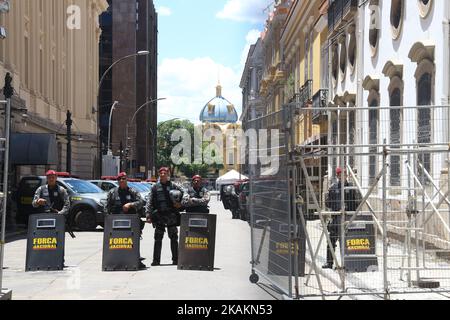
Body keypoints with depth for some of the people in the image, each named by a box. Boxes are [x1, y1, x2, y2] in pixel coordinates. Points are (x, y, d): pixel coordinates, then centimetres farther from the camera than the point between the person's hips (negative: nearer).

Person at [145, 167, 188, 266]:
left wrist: (181, 203, -12)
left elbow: (185, 193, 4)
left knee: (174, 238, 4)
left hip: (171, 215, -1)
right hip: (159, 215, 1)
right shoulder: (155, 187, 8)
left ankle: (175, 259, 10)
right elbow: (150, 202, 8)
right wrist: (148, 215, 1)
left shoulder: (173, 186, 5)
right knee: (158, 238, 2)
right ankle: (156, 260, 6)